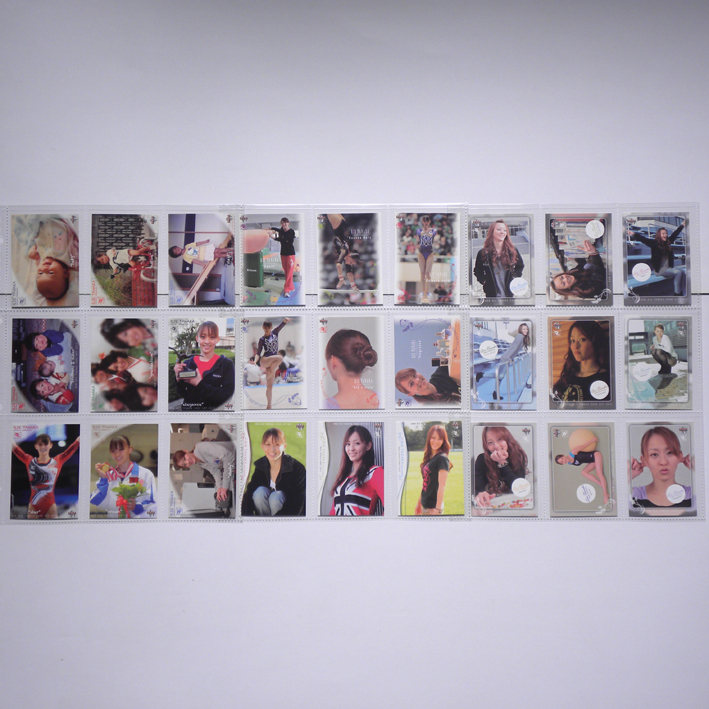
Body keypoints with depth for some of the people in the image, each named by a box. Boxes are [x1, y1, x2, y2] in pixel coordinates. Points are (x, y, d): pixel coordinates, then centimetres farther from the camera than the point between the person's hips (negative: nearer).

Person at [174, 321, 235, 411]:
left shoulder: (226, 364, -1)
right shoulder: (187, 364, 8)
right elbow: (183, 394, 8)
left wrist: (199, 384, -14)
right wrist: (179, 380, -9)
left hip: (214, 409, -2)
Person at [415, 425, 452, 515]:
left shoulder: (442, 458, -12)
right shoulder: (428, 458, 10)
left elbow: (442, 485, -17)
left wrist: (438, 509, -20)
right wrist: (419, 503, 18)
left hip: (433, 507, -7)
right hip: (424, 506, 8)